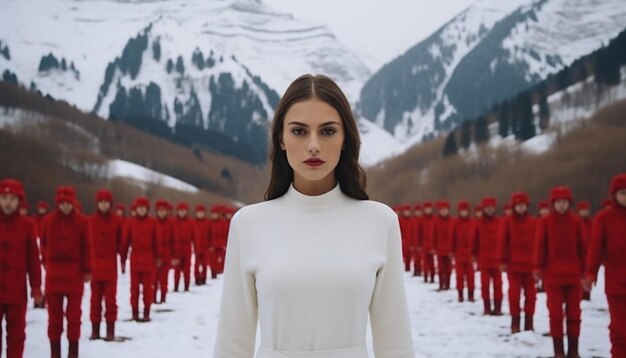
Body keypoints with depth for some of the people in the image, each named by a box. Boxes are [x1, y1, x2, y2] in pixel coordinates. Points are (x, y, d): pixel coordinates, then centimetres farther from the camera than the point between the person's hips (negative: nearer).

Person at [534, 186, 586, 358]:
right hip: (552, 274, -2)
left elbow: (582, 247, 6)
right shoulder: (545, 222, 0)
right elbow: (540, 246, -2)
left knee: (574, 313, 6)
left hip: (573, 274, 2)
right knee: (555, 313, 1)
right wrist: (538, 267, -9)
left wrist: (585, 270, 3)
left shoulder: (576, 222, 4)